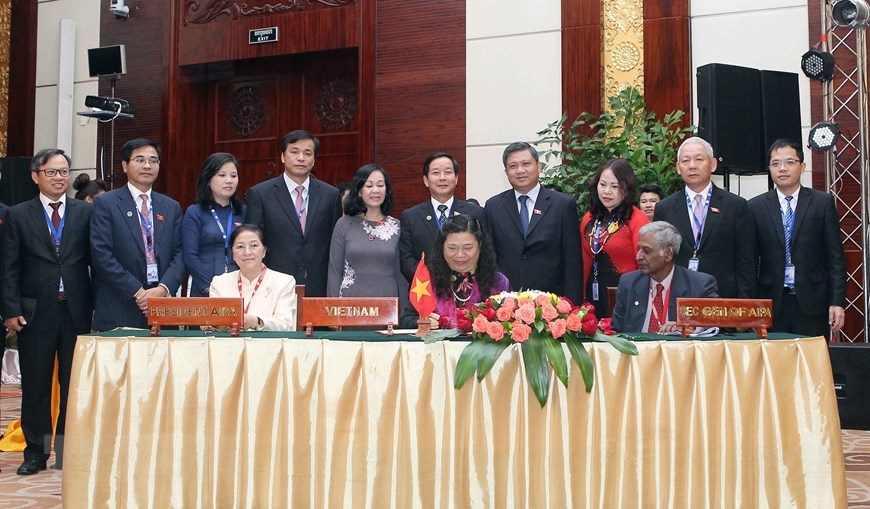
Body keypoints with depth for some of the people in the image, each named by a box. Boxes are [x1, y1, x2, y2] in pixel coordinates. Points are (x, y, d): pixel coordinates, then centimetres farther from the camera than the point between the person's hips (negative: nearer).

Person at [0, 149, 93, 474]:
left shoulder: (86, 213, 6)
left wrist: (97, 306, -2)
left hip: (77, 310, 0)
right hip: (35, 312, 0)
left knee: (75, 384, 4)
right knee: (35, 384, 5)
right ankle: (36, 451, 15)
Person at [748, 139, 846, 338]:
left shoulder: (823, 202, 5)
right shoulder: (756, 207, 6)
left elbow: (835, 257, 3)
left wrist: (837, 302, -4)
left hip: (812, 304, 0)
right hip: (772, 304, 1)